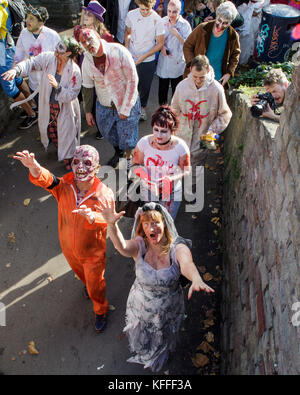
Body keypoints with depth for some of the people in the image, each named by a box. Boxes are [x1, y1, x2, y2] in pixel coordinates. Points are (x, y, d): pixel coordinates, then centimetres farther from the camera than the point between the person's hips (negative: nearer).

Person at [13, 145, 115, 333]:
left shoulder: (104, 193, -27)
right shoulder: (65, 186, -20)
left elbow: (104, 219, -43)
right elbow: (47, 180, -40)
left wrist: (91, 216, -67)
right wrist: (35, 168, -63)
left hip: (93, 252, -3)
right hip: (69, 248, 3)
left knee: (95, 286, 17)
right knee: (80, 273, 33)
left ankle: (101, 311, 49)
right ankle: (88, 284, 69)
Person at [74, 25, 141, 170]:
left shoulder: (118, 51, -22)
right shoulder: (87, 61, -7)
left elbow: (133, 80, -20)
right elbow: (87, 87, 6)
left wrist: (125, 108, -20)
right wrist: (88, 111, 9)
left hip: (126, 103, -4)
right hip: (104, 105, 5)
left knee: (127, 136, 6)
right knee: (109, 132, 22)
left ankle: (129, 158, 37)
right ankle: (118, 152, 54)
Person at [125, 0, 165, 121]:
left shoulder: (157, 20, -14)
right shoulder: (131, 15, -6)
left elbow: (160, 44, -9)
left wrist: (144, 56, -16)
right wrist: (126, 49, -6)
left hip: (148, 61, -2)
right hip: (131, 57, 2)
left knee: (145, 86, 12)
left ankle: (142, 107, 36)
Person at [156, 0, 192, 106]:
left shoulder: (185, 25, -10)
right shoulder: (163, 21, -2)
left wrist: (177, 35, -25)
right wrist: (162, 46, -10)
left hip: (178, 62, -2)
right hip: (163, 61, 3)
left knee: (176, 88, 7)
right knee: (162, 86, 14)